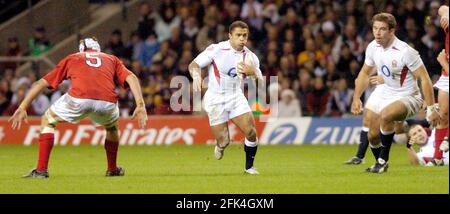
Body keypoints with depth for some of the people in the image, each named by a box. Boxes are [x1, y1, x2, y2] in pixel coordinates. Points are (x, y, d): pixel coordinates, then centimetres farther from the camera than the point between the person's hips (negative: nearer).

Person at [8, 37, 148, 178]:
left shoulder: (71, 59, 32)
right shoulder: (112, 59, 34)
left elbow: (41, 83, 27)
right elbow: (131, 78, 15)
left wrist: (22, 108, 27)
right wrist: (140, 105, 5)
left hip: (79, 99, -1)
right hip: (107, 102, 2)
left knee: (47, 121, 24)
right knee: (112, 126, 37)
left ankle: (41, 170, 13)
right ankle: (113, 169, 40)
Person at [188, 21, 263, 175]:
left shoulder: (250, 56, -3)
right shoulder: (216, 49, -14)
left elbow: (261, 83, -2)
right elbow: (193, 65, -9)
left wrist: (253, 73, -25)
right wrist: (196, 77, -32)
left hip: (236, 97, 3)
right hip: (215, 99, -3)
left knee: (251, 132, -14)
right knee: (223, 141, -7)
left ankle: (249, 166, 9)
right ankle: (220, 146, 33)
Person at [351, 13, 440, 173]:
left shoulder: (405, 51, -23)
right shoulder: (373, 47, -4)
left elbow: (424, 78, -19)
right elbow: (365, 73, 14)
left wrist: (431, 108, -20)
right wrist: (356, 98, 6)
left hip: (408, 97, -7)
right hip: (387, 98, 7)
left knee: (385, 116, -34)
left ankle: (383, 160, -19)